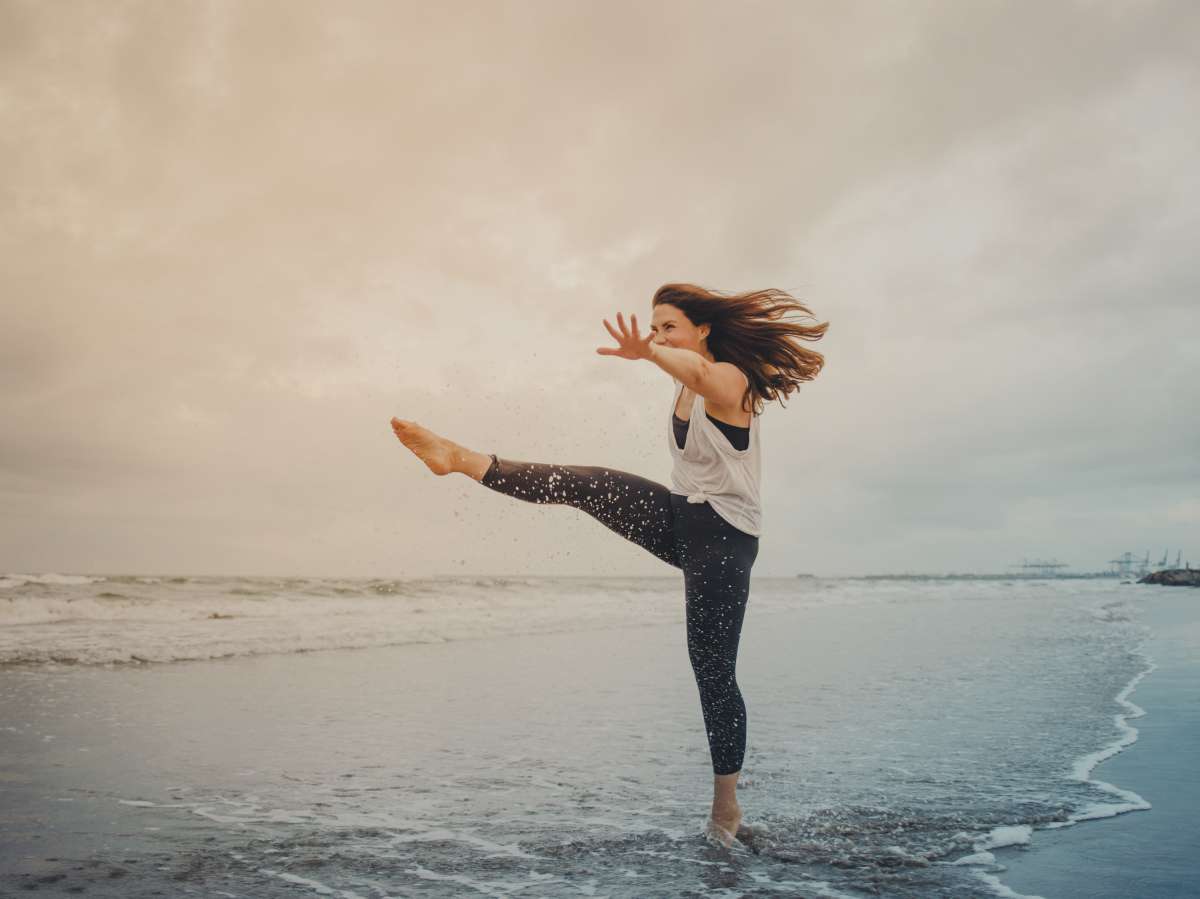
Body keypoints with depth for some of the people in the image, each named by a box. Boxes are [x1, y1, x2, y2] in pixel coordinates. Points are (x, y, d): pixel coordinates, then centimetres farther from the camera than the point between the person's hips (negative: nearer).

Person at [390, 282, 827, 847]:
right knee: (587, 485, -8)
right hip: (681, 519, 7)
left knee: (713, 671, -4)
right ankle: (462, 460, -3)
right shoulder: (683, 388, 8)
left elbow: (696, 369, -42)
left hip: (724, 536, -7)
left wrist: (645, 352, -60)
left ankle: (726, 809, 8)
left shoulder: (730, 380, -18)